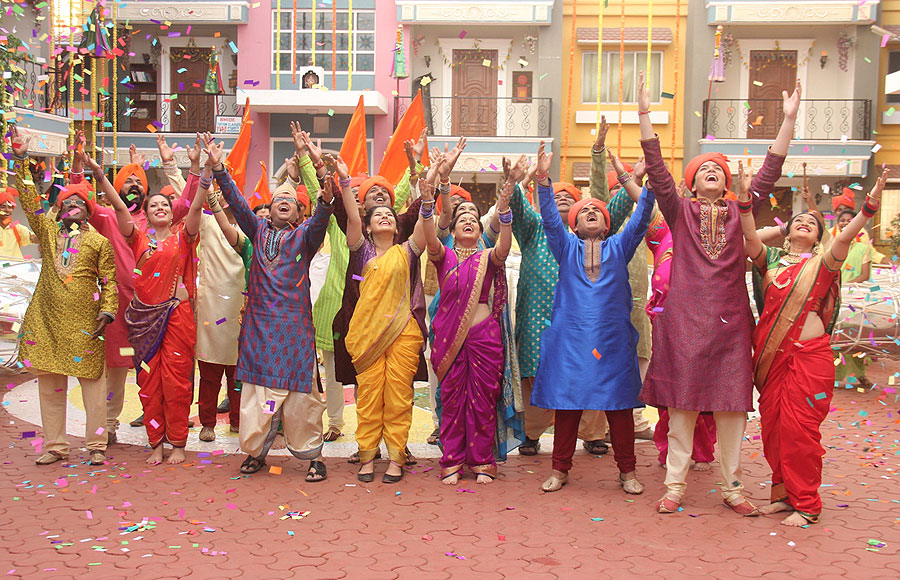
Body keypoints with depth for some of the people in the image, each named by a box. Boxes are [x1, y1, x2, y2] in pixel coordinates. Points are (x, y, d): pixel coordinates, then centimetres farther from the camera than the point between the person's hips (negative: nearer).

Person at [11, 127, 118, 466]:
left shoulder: (99, 242, 5)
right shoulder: (47, 232, 11)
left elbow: (109, 281, 2)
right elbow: (29, 200, 4)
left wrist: (107, 311, -11)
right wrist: (20, 160, -2)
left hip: (84, 323, -3)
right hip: (47, 320, 3)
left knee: (92, 381, 1)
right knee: (49, 384, 7)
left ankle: (96, 445, 10)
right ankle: (55, 445, 17)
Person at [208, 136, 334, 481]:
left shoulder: (304, 236, 5)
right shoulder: (258, 230, 13)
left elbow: (319, 222, -15)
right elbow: (236, 202, 2)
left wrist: (326, 200, -36)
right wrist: (218, 169, -11)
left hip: (294, 323, -2)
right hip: (258, 323, 2)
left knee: (300, 391, 0)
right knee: (257, 390, 5)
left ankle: (311, 454, 11)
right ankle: (256, 450, 21)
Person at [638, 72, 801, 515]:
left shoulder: (739, 212, 10)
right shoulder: (680, 212, 5)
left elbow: (768, 173, 3)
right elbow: (657, 171, -6)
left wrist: (789, 120, -4)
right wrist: (644, 116, -14)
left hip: (730, 320, 2)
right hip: (685, 319, -2)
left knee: (732, 404, 5)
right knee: (682, 403, 2)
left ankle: (733, 486, 15)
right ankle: (675, 484, 11)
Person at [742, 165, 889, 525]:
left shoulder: (823, 263, 4)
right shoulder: (771, 260, 11)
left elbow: (845, 237, -13)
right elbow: (751, 238, -6)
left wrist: (870, 204, -28)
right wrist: (744, 198, -18)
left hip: (809, 354, -3)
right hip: (770, 354, 3)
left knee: (800, 428, -3)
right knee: (773, 426, 8)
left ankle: (806, 505, 8)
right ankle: (784, 494, 22)